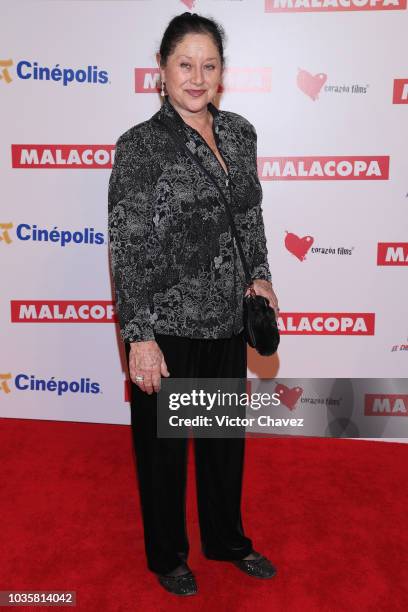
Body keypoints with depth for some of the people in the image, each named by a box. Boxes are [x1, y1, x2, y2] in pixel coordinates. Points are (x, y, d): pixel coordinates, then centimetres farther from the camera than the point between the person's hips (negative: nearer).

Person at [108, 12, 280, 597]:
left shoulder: (240, 132, 5)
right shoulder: (140, 145, -12)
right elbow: (126, 248, -14)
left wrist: (260, 275, 2)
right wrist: (138, 337, -16)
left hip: (228, 322, 6)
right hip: (168, 326, -5)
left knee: (226, 435, 21)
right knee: (163, 444, 14)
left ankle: (227, 539, 46)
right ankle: (168, 555, 40)